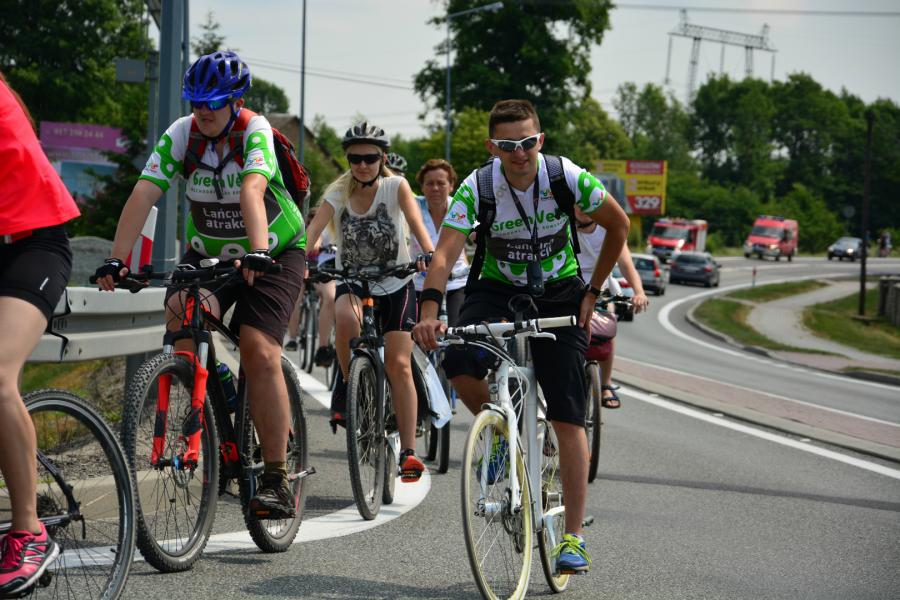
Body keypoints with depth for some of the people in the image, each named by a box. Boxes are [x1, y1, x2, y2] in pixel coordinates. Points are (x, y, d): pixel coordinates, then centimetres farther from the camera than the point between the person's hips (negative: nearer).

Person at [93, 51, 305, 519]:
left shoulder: (254, 130, -22)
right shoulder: (180, 134, -14)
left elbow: (251, 191, -40)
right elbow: (144, 193, -26)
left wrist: (257, 253, -55)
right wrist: (116, 259, -38)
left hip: (275, 252, -4)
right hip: (208, 252, 4)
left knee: (259, 352, -19)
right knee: (181, 316, -25)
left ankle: (276, 479, -15)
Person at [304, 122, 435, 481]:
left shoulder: (396, 187, -10)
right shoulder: (337, 193, -7)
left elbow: (416, 224, -25)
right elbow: (313, 230, -22)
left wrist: (431, 255, -45)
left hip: (395, 286, 0)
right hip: (352, 283, 1)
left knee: (399, 365, -11)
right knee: (347, 317, -35)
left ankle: (409, 451, -8)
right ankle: (347, 386, -10)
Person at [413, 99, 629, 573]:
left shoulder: (567, 178, -19)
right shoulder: (478, 187, -21)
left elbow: (619, 226, -3)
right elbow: (444, 252, -31)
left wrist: (592, 292, -4)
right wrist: (429, 313, -47)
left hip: (558, 295, 0)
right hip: (497, 290, 1)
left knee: (568, 420, -8)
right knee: (457, 362, -30)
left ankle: (573, 538, -1)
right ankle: (501, 432, 2)